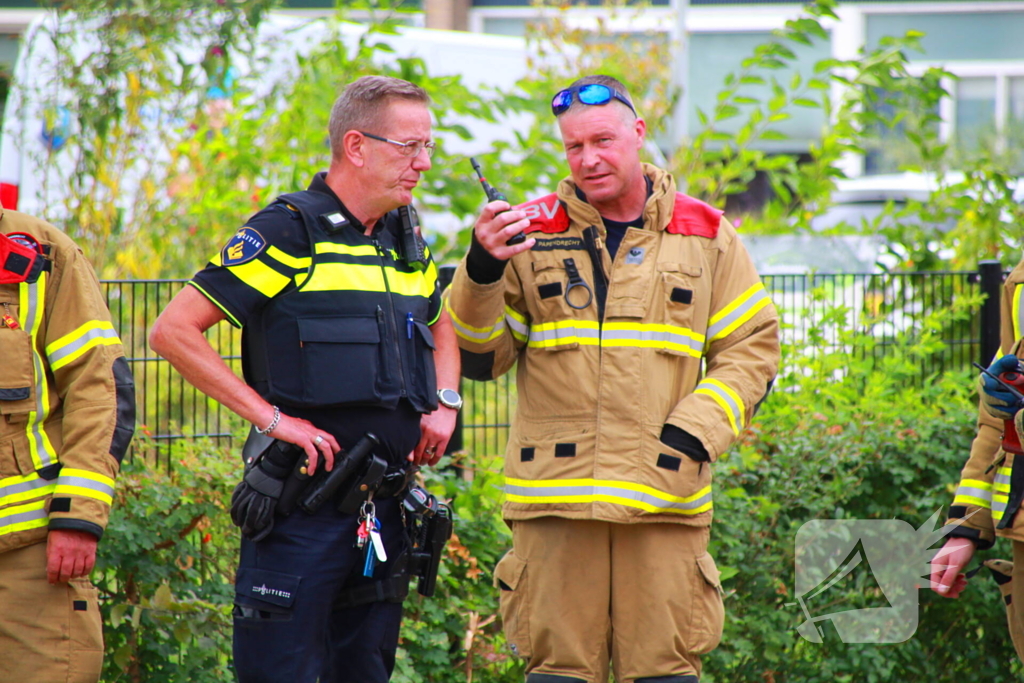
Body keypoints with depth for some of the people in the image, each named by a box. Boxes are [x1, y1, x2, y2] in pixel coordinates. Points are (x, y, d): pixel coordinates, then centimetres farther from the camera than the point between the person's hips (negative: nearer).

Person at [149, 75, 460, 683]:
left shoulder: (407, 242, 14)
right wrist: (273, 418, -15)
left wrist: (445, 402, 14)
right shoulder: (289, 233, -9)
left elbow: (440, 326, 34)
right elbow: (174, 331, -12)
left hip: (386, 503, 7)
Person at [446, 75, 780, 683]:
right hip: (555, 494, 0)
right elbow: (480, 359, 7)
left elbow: (752, 348, 12)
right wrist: (482, 271, -11)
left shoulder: (705, 236, 10)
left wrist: (697, 429, -3)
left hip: (663, 495, 0)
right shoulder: (530, 234, 9)